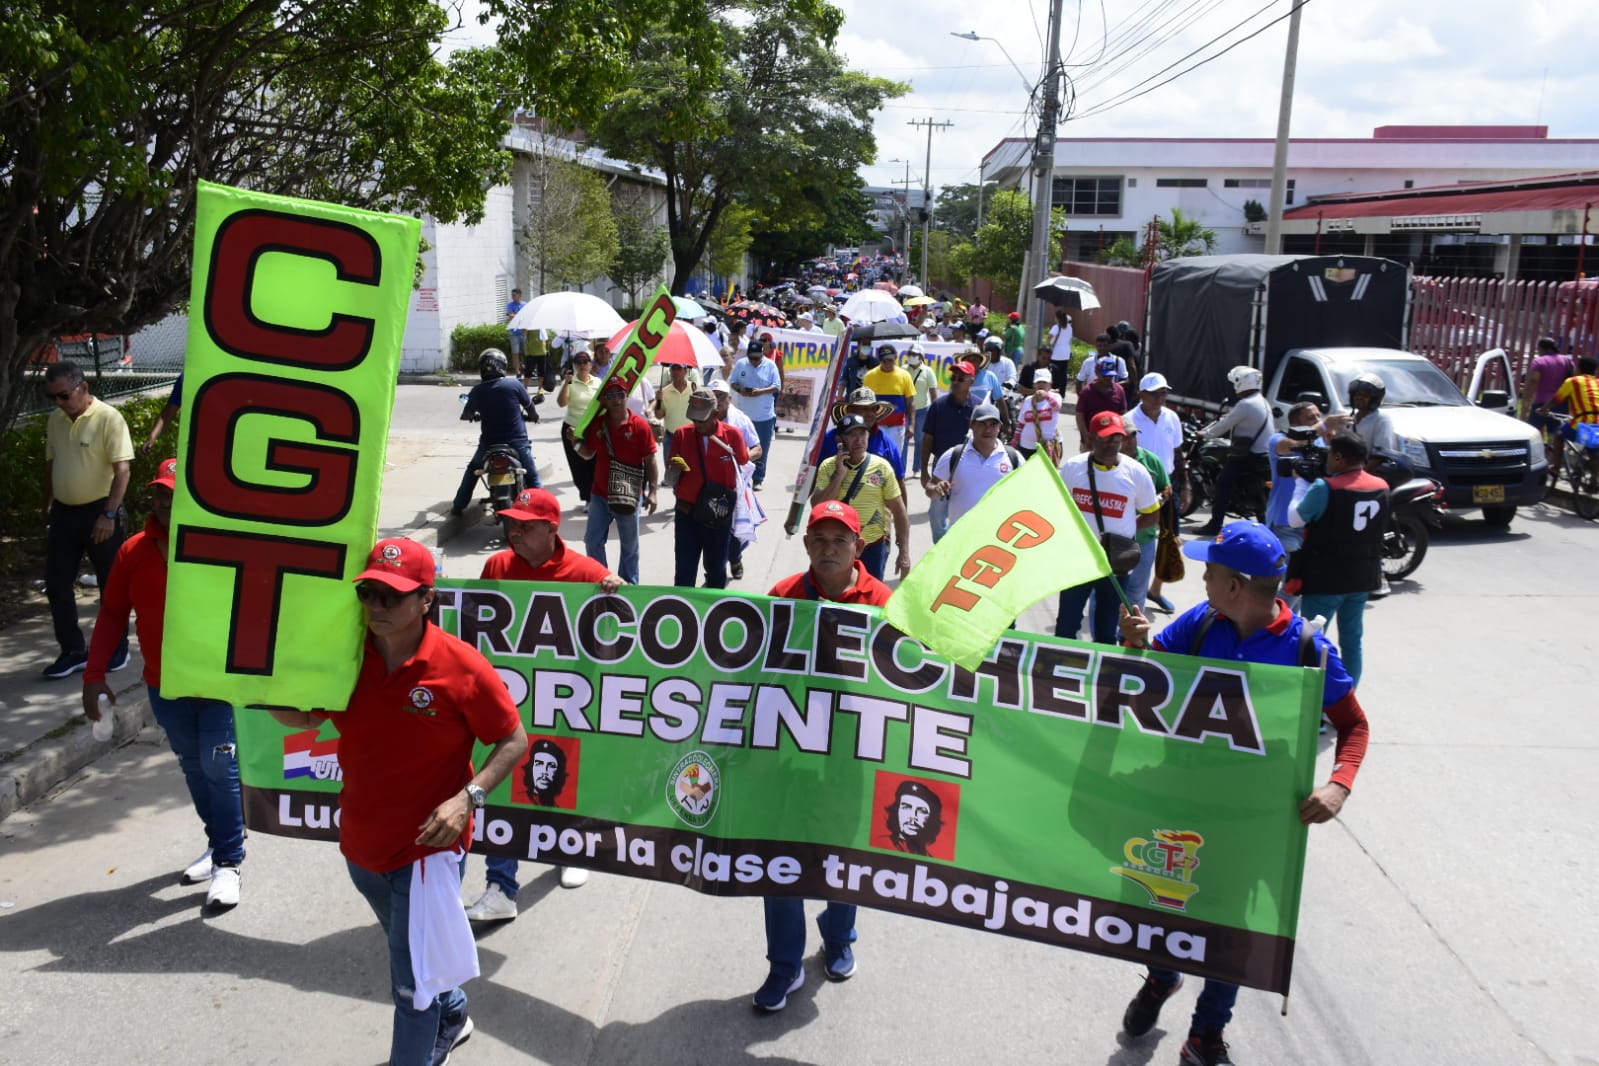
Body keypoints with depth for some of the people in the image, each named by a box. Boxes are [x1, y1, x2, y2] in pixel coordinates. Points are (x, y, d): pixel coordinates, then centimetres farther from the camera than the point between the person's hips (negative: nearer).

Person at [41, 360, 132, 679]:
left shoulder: (108, 418, -13)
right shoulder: (54, 420, 6)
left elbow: (123, 469, -18)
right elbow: (51, 464, 17)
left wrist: (109, 514, -24)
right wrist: (48, 506, 16)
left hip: (98, 512, -6)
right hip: (63, 513, 6)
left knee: (110, 585, 5)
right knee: (56, 584, 6)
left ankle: (116, 648, 20)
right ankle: (73, 650, 16)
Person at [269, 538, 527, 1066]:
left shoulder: (461, 665, -20)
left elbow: (514, 741, -11)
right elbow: (303, 717, 7)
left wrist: (468, 797, -24)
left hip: (427, 849, -6)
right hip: (362, 844, 6)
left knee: (411, 985, 2)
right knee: (411, 955, 29)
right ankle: (452, 1017, 56)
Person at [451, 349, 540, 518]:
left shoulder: (477, 391, -4)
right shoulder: (514, 384, -9)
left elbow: (465, 415, 11)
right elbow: (530, 408, 5)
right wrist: (532, 416, 28)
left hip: (489, 444, 2)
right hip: (517, 443, -2)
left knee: (472, 470, 26)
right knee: (533, 477, 12)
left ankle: (458, 506, 29)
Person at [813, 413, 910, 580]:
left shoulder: (881, 467, -6)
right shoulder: (828, 466, -4)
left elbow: (899, 511, -3)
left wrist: (904, 553, -6)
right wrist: (839, 475, -19)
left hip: (873, 547, -1)